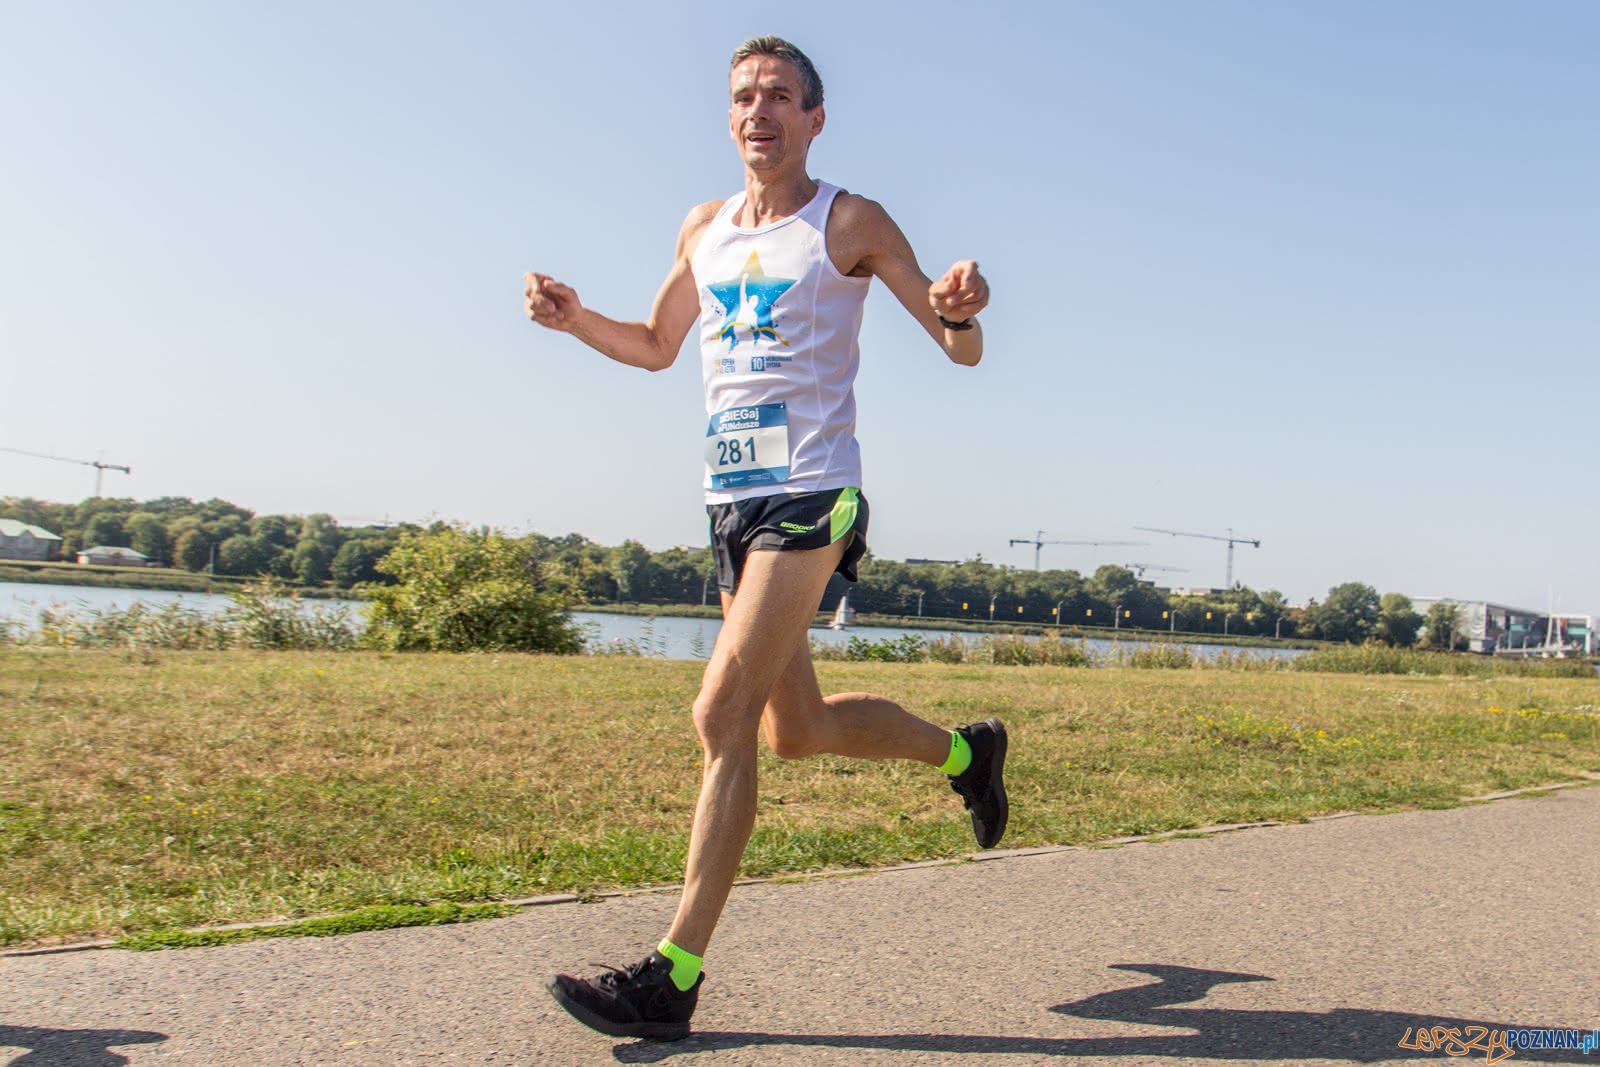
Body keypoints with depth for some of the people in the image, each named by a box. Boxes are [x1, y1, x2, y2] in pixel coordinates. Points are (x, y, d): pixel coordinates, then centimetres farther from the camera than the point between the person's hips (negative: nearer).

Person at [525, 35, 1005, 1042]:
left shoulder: (850, 223, -2)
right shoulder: (704, 229, 14)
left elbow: (962, 350, -2)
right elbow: (657, 346, 26)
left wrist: (960, 312, -26)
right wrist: (574, 317, 7)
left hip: (811, 497, -7)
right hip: (731, 501, 7)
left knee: (725, 713, -17)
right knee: (797, 731, 15)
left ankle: (675, 974, -10)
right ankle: (965, 750, 39)